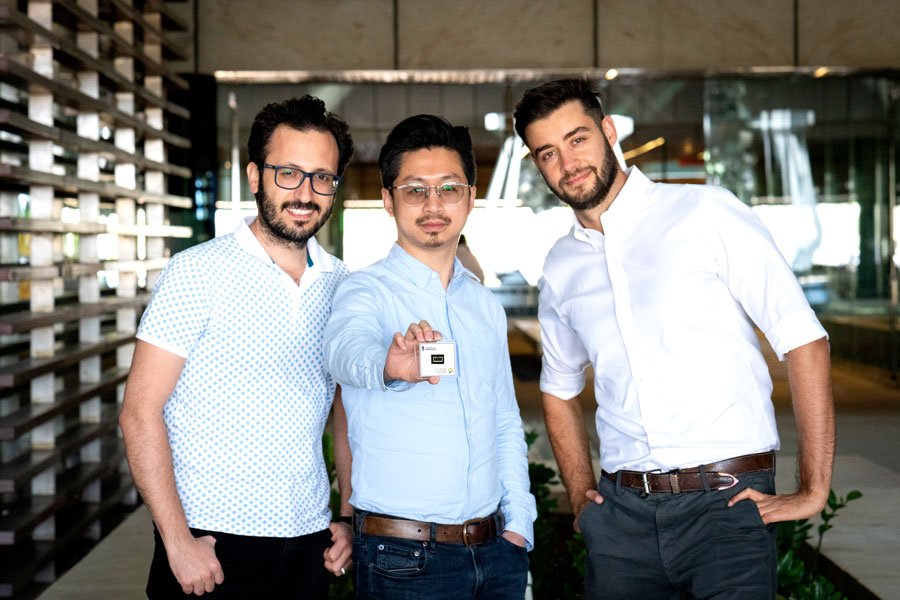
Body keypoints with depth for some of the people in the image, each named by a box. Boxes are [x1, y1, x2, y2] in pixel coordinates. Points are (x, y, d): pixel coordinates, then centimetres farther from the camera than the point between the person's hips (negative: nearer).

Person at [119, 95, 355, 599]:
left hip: (309, 545, 4)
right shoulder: (199, 272, -8)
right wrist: (177, 541, -14)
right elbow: (141, 412, -11)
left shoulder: (342, 284, 6)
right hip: (211, 544, -4)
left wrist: (348, 518, 6)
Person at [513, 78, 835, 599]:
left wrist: (814, 491, -9)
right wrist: (581, 494, 13)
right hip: (622, 512, 4)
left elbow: (804, 341, -7)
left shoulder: (706, 214, -5)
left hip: (726, 502, -4)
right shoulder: (560, 270, 11)